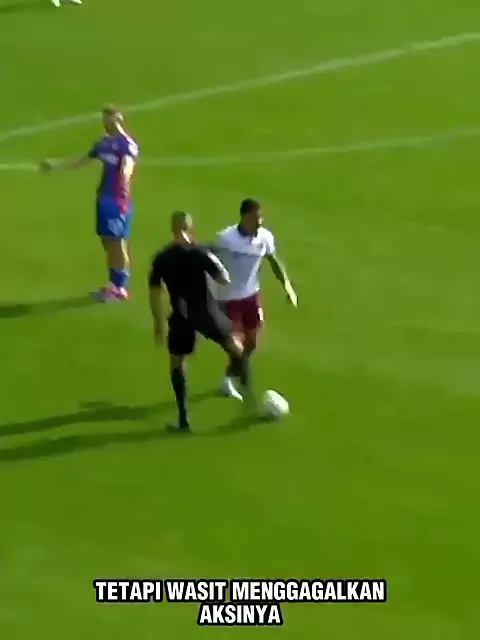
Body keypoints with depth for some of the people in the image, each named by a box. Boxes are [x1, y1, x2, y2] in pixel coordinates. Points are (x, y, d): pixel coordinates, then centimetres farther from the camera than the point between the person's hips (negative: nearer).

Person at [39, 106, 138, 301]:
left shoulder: (128, 144, -13)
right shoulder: (104, 143, 13)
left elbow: (128, 166, -32)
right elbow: (80, 162, 25)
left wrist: (126, 173, -55)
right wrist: (54, 164, 28)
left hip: (118, 200, -8)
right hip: (104, 198, 8)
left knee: (118, 244, -4)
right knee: (108, 244, 12)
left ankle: (121, 288, 2)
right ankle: (113, 285, 20)